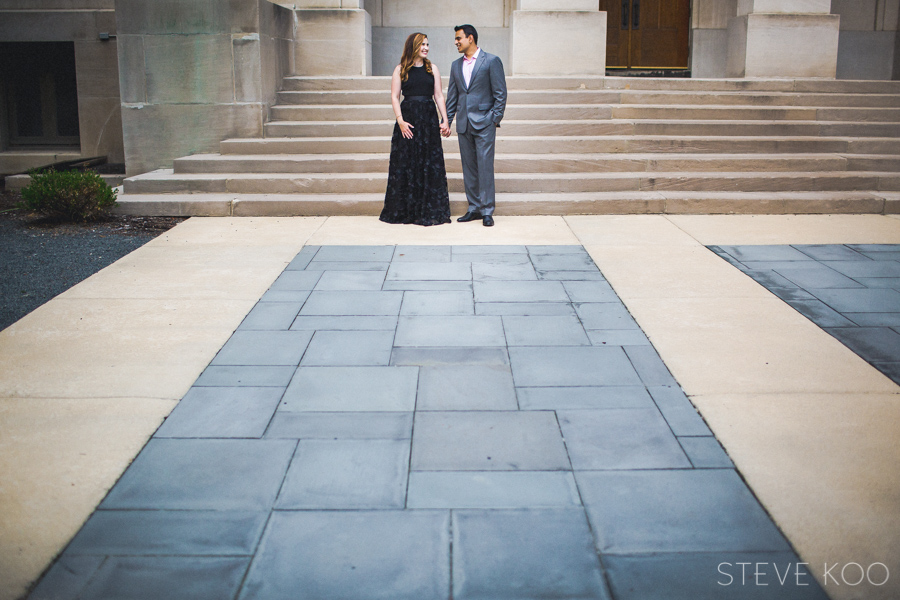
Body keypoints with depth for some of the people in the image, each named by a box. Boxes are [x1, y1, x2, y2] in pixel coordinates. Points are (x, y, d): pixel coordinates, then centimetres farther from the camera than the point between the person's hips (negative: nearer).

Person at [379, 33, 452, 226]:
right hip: (408, 118, -2)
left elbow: (439, 96, 9)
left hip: (429, 118, 2)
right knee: (405, 164, -1)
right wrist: (400, 121, -11)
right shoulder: (401, 69, 5)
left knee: (431, 164, -1)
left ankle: (429, 210, 6)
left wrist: (445, 120, -1)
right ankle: (404, 210, 8)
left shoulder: (432, 68, 12)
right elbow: (394, 97, 1)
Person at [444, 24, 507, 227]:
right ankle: (474, 208, 16)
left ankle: (487, 210, -2)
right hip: (463, 124, 6)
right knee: (468, 168, 8)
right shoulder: (456, 65, 14)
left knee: (485, 167, -7)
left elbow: (500, 93, -4)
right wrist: (447, 121, 10)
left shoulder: (491, 61, -3)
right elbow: (452, 96, 17)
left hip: (484, 123, -5)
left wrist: (495, 119, -9)